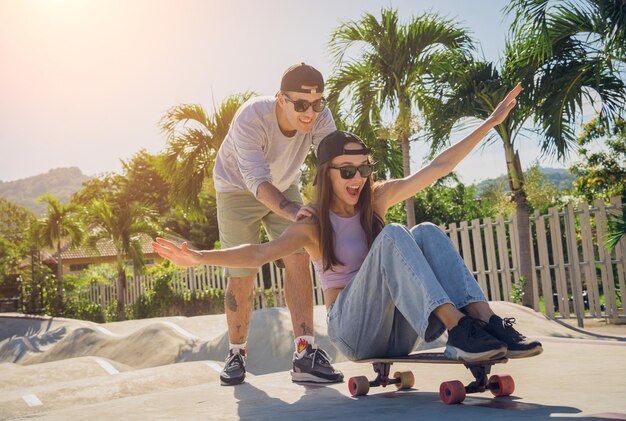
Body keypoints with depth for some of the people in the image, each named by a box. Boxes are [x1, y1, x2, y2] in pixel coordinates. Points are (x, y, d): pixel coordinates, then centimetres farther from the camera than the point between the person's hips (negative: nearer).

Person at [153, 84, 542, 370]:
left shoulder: (377, 197, 10)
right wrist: (200, 257, -31)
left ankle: (485, 320, -33)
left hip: (399, 330, 5)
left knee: (427, 232, -17)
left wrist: (491, 122, 6)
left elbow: (439, 167, 8)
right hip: (354, 330, -4)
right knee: (392, 235, -27)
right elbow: (259, 253, -16)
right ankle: (457, 329, -44)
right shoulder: (314, 225, -1)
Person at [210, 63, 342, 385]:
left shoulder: (320, 118, -25)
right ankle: (236, 353, 17)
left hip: (284, 188, 3)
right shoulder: (250, 119, -36)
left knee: (298, 258, -15)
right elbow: (256, 178, -44)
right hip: (238, 190, -3)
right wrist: (289, 210, -61)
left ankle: (305, 354, -14)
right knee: (242, 275, -4)